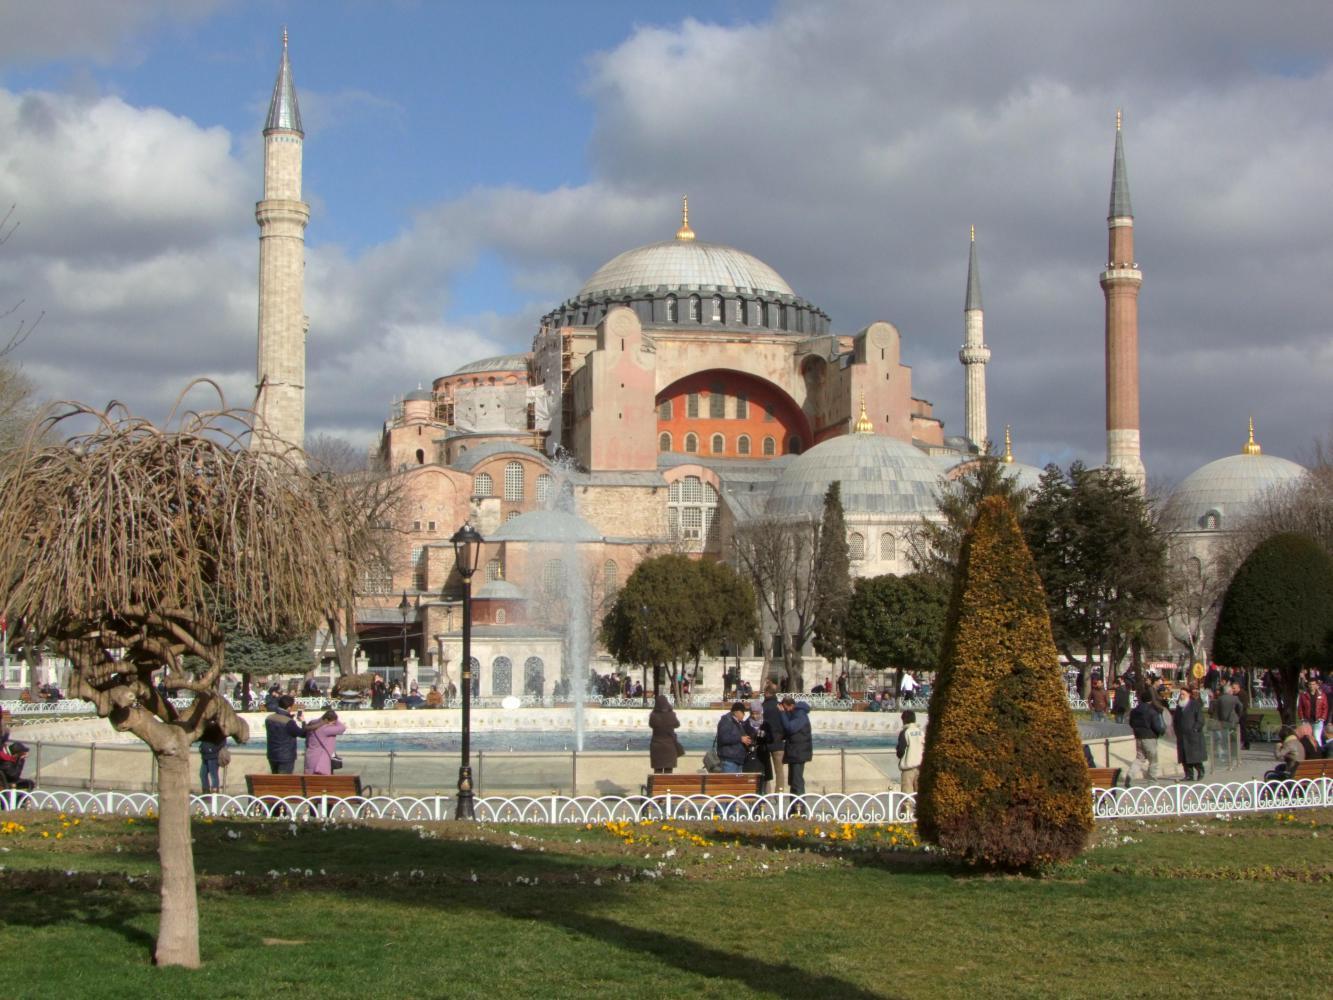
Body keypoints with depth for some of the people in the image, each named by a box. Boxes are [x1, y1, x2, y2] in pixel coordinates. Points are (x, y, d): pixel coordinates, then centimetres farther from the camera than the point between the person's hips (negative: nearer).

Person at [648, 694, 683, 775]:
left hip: (657, 747, 0)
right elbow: (677, 725, 6)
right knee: (668, 771, 8)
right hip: (670, 746, 0)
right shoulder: (671, 715, -13)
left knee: (658, 771, 7)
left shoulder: (653, 716, -14)